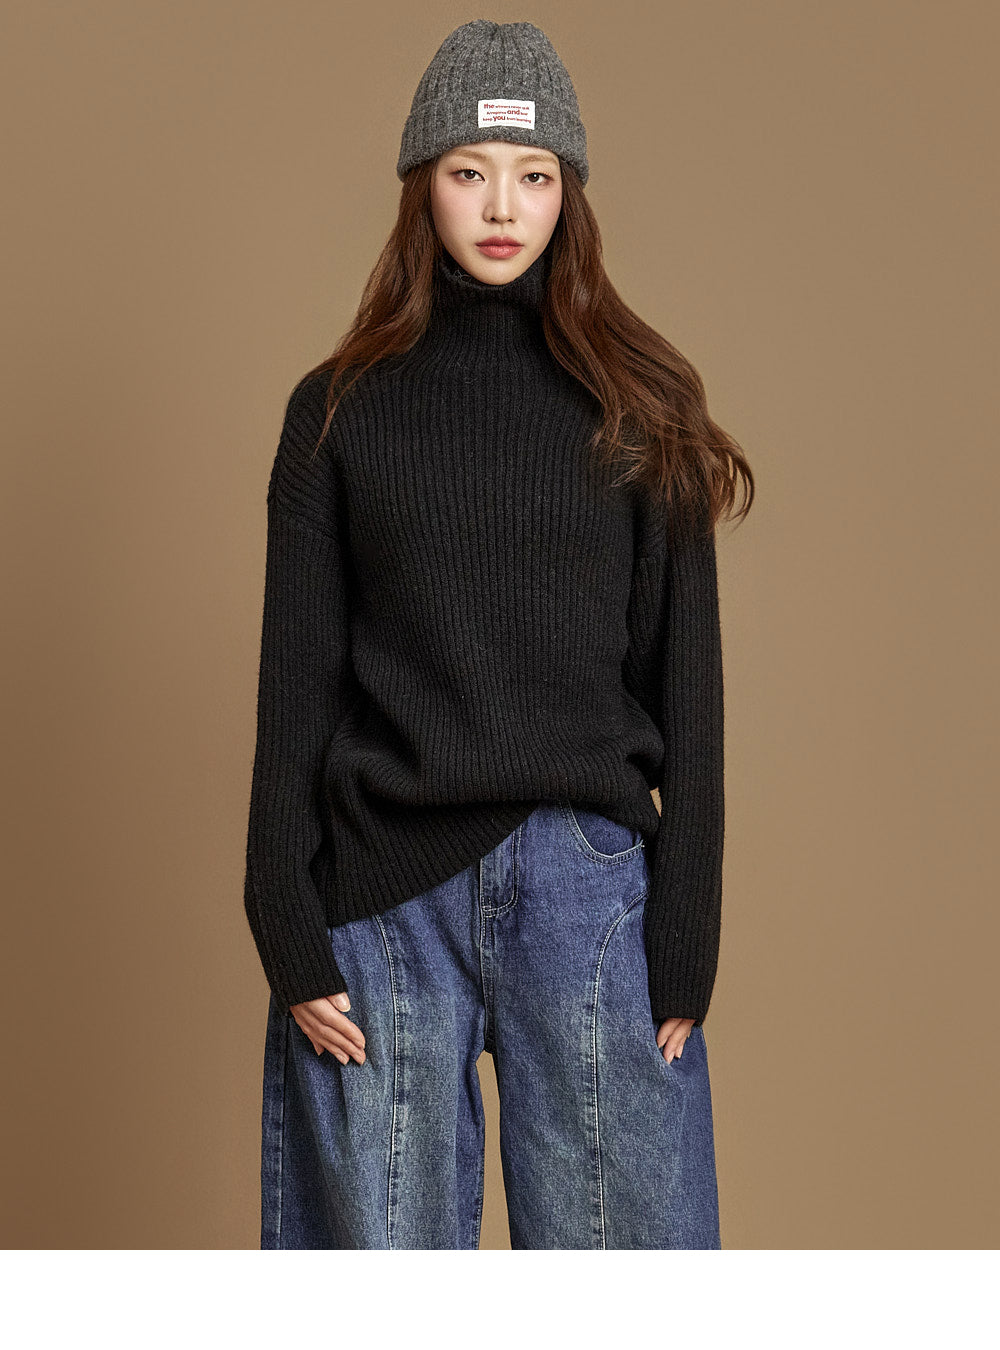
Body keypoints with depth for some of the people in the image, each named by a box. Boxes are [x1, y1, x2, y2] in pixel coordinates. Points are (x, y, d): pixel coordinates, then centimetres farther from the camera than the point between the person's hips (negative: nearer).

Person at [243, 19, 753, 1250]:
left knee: (616, 1231, 1)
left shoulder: (638, 408, 8)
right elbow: (294, 690, 6)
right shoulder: (340, 411, 8)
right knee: (389, 1241, 6)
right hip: (385, 896, 0)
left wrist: (685, 941, -1)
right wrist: (292, 939, -1)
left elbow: (686, 687, 5)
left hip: (588, 888, 0)